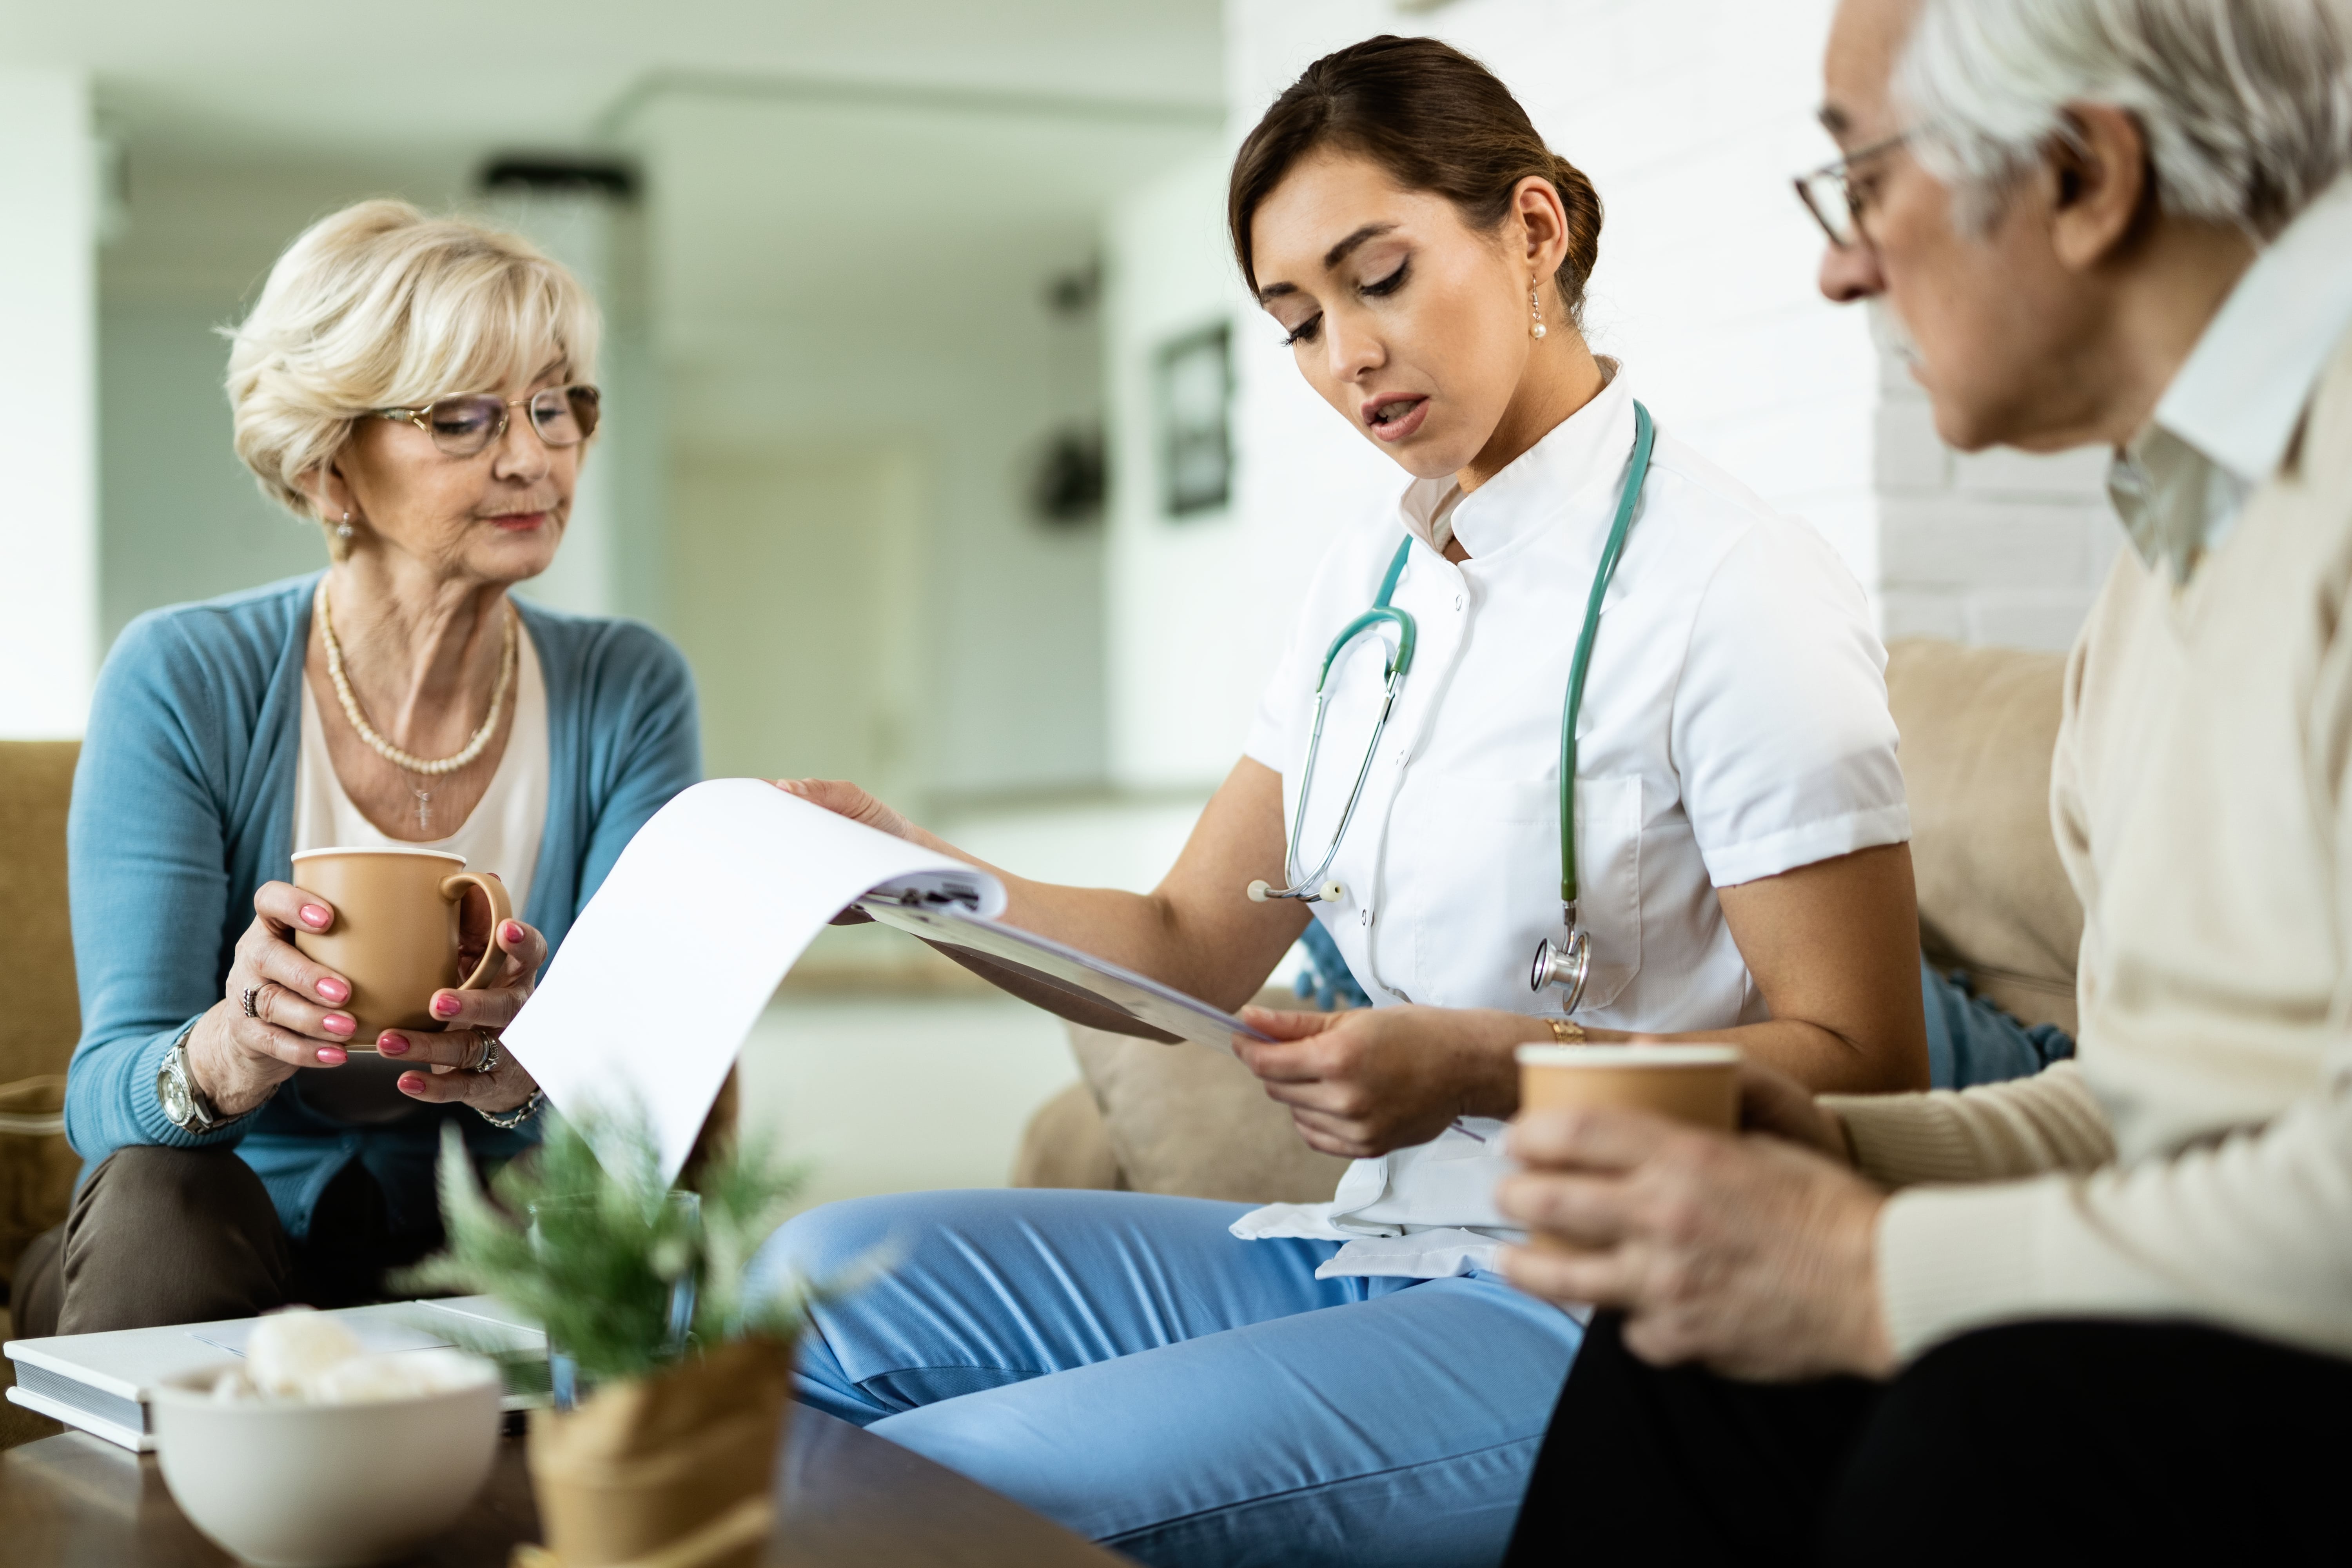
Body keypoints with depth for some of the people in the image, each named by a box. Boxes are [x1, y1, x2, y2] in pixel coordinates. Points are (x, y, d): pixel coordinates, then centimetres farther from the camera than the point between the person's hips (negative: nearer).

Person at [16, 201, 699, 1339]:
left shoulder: (629, 694, -3)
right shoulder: (181, 683, -10)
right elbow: (105, 1102, -16)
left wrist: (532, 1066, -35)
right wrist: (229, 1053, -41)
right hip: (195, 1274, -2)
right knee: (165, 1198, -33)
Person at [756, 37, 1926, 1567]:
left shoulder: (1732, 584, -11)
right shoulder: (1369, 580, 13)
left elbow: (1860, 1068, -13)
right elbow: (1194, 946, 12)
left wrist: (1484, 1065, -26)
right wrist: (920, 872, -4)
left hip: (1597, 1311, -7)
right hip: (1365, 1249, 8)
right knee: (823, 1279, -6)